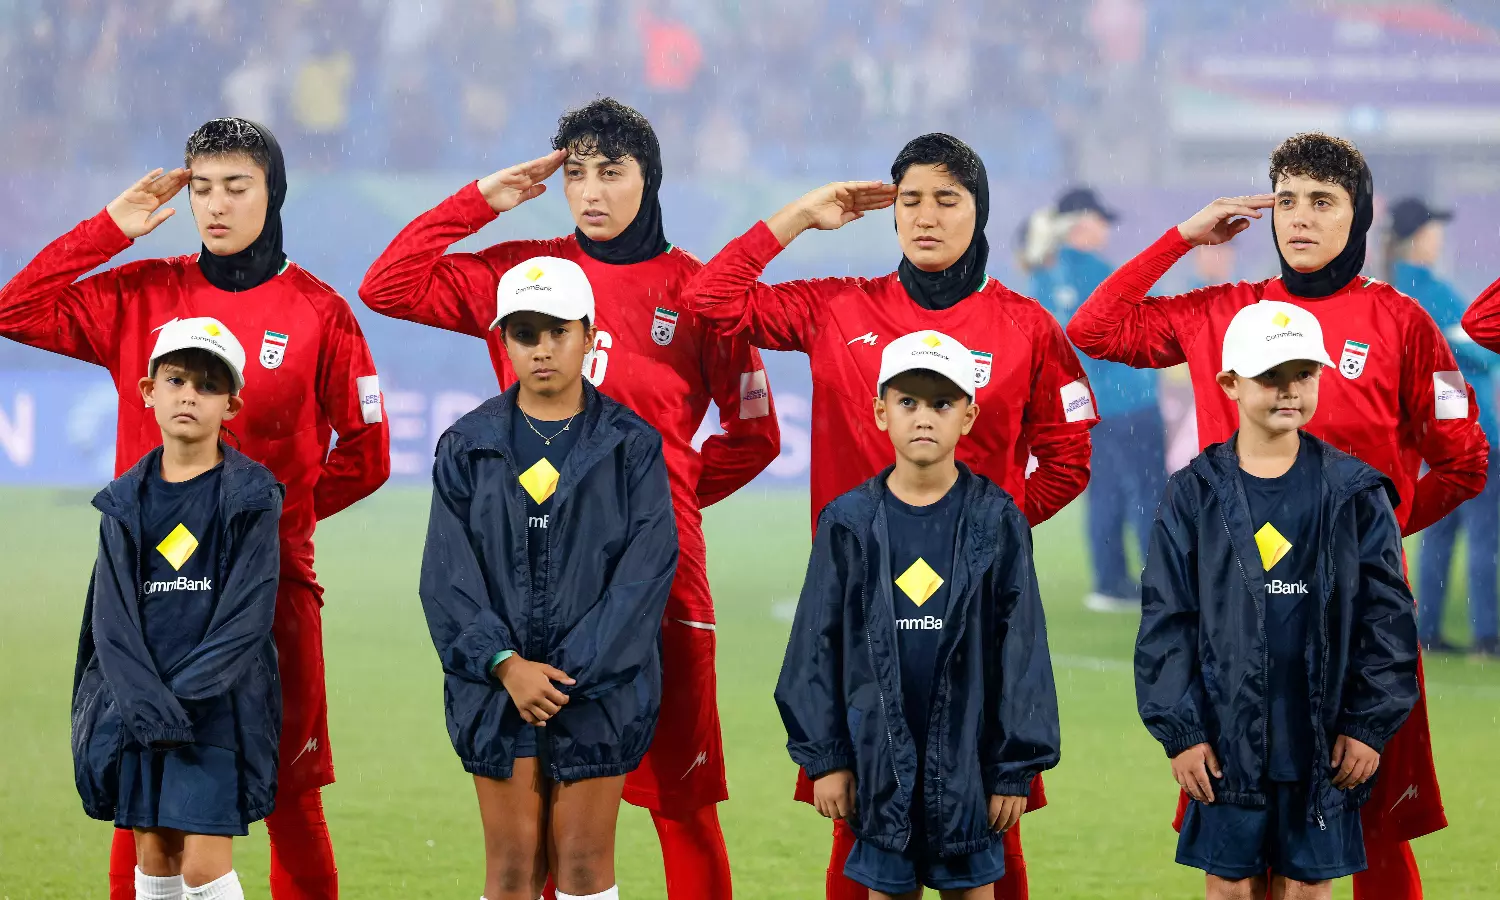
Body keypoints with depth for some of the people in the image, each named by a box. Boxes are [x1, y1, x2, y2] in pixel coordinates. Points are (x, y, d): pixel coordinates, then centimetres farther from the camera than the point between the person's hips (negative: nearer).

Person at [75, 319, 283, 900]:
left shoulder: (251, 497, -2)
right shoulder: (126, 501, 8)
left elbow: (248, 612, -9)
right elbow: (112, 614, 1)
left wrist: (186, 695, -18)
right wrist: (147, 702, -14)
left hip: (217, 705, -4)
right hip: (139, 706, 4)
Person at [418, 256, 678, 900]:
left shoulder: (631, 446, 1)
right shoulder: (468, 446, 5)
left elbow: (646, 569, -7)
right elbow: (447, 573, 0)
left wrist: (571, 672, -14)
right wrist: (505, 665, -14)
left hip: (600, 685, -1)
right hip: (497, 686, 1)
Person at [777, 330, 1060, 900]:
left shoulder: (996, 522, -2)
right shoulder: (850, 524, 1)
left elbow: (1022, 649, -1)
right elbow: (817, 644, 4)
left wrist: (1017, 767, -4)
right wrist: (823, 757, 0)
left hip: (968, 756, -1)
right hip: (879, 753, 1)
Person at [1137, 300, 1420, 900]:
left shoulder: (1355, 494, 2)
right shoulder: (1194, 496, 1)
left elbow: (1388, 614, 2)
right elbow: (1165, 621, 1)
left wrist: (1371, 723, -4)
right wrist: (1179, 731, -5)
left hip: (1323, 741, 0)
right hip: (1225, 740, 0)